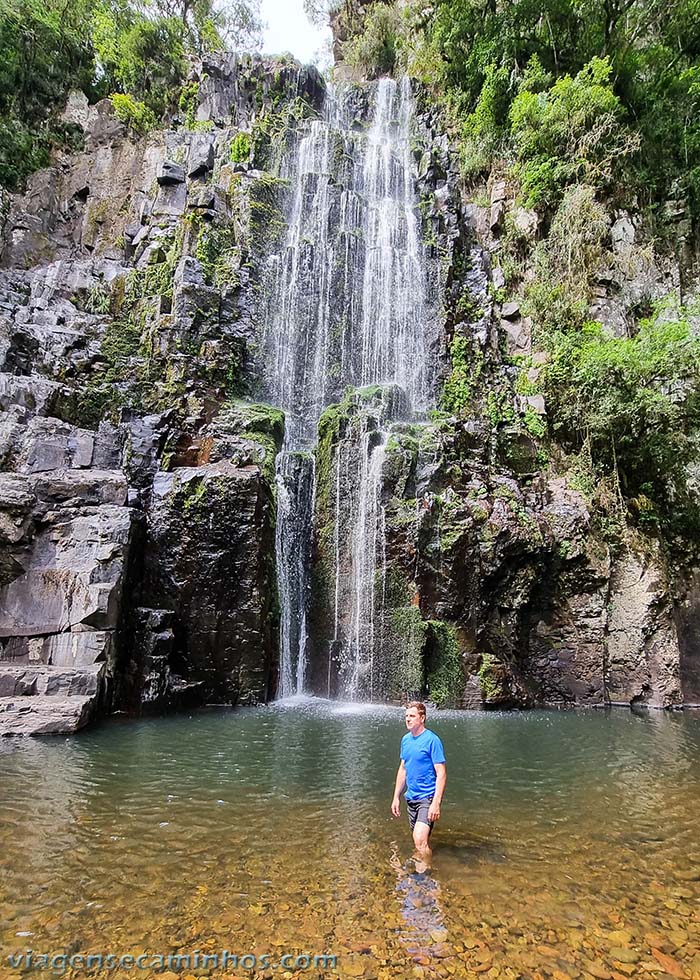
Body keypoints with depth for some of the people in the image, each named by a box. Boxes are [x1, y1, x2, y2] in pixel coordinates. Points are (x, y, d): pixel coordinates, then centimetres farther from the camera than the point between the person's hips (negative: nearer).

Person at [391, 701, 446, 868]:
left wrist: (436, 803, -21)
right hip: (411, 797, 7)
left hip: (428, 797, -7)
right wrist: (396, 797, 13)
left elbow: (441, 773, -15)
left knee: (420, 840, -17)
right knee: (420, 840, 17)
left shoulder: (432, 740, -15)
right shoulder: (405, 739, 6)